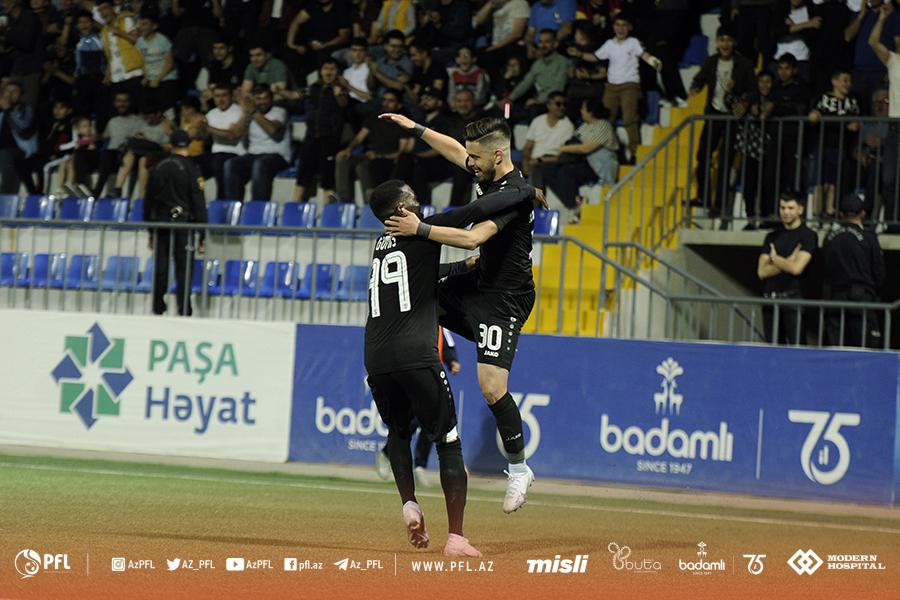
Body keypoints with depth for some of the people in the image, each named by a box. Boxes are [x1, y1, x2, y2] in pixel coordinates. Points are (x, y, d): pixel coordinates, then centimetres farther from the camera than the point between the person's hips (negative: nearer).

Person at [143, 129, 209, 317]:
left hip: (160, 224, 4)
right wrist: (202, 235, -6)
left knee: (160, 269, 7)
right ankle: (184, 312, -6)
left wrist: (150, 233, 20)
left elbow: (149, 201, 13)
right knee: (183, 270, -3)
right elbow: (198, 203, -9)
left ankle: (157, 310, 9)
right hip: (183, 224, -4)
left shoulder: (158, 168, 8)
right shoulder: (191, 168, -6)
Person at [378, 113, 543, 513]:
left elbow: (472, 238, -33)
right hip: (478, 284, 10)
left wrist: (421, 229, -29)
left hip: (505, 298, -10)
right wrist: (414, 128, 24)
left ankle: (519, 469, -3)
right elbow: (453, 150, 24)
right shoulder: (489, 174, 4)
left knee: (491, 386, -18)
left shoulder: (515, 194, -24)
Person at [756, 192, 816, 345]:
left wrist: (774, 258, 2)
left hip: (793, 298, -5)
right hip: (770, 298, 5)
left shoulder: (808, 236, -1)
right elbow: (762, 271, 4)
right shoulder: (772, 237, 14)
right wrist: (787, 262, -5)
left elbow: (796, 268, -12)